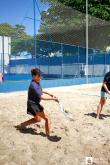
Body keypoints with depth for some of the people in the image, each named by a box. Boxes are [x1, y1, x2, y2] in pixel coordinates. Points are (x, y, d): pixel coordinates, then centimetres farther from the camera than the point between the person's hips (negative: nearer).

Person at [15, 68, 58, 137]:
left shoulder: (37, 83, 4)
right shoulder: (33, 85, -25)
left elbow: (41, 91, 23)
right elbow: (42, 97, -29)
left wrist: (50, 94, 12)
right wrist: (53, 98, -27)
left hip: (35, 104, 10)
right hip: (33, 104, -10)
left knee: (37, 119, 28)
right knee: (47, 118, -9)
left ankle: (21, 125, 35)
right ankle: (48, 135, -1)